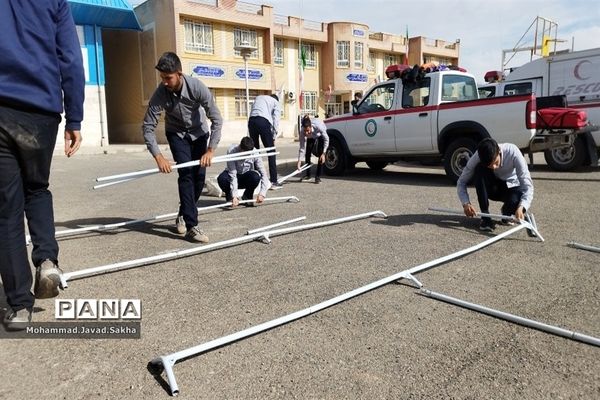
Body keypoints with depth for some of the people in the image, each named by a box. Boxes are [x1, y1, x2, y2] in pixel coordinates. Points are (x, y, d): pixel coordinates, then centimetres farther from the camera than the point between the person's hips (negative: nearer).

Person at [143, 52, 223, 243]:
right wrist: (158, 157, -34)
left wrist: (210, 150, -32)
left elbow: (216, 119, -26)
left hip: (199, 132, 1)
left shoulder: (197, 87, -30)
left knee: (199, 175, -2)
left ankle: (184, 214, 22)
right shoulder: (160, 94, -27)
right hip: (176, 133, -1)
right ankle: (191, 226, -17)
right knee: (186, 173, -17)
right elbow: (148, 127, -23)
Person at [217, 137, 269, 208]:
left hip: (246, 178, 1)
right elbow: (233, 175, -31)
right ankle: (229, 196, 0)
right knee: (222, 179, -34)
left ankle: (247, 196, -2)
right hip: (233, 177, -1)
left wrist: (262, 193, -35)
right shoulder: (232, 151, -27)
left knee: (255, 176, -33)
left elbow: (263, 174, -22)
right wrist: (234, 196, -39)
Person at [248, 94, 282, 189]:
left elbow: (253, 112, 20)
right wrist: (274, 136, 10)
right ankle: (273, 181, -2)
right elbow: (276, 120, 8)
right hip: (263, 121, -4)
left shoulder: (258, 97, 33)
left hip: (251, 120, 5)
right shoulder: (276, 102, 21)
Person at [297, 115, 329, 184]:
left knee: (320, 155, -15)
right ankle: (308, 174, 12)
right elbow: (302, 147, -29)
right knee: (307, 154, -5)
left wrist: (323, 153, -34)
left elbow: (326, 139, -31)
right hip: (311, 138, 3)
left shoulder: (318, 126, -45)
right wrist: (299, 161, -34)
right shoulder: (302, 131, -37)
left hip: (321, 135, -2)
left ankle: (318, 177, -9)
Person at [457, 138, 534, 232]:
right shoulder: (477, 157, -28)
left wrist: (521, 207, -51)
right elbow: (461, 182, -21)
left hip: (511, 187, -1)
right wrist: (465, 203, -39)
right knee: (479, 169, -32)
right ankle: (485, 217, -22)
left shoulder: (513, 152, -32)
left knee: (516, 200, -37)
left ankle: (506, 211, 3)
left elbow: (527, 184, -34)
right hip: (492, 188, 1)